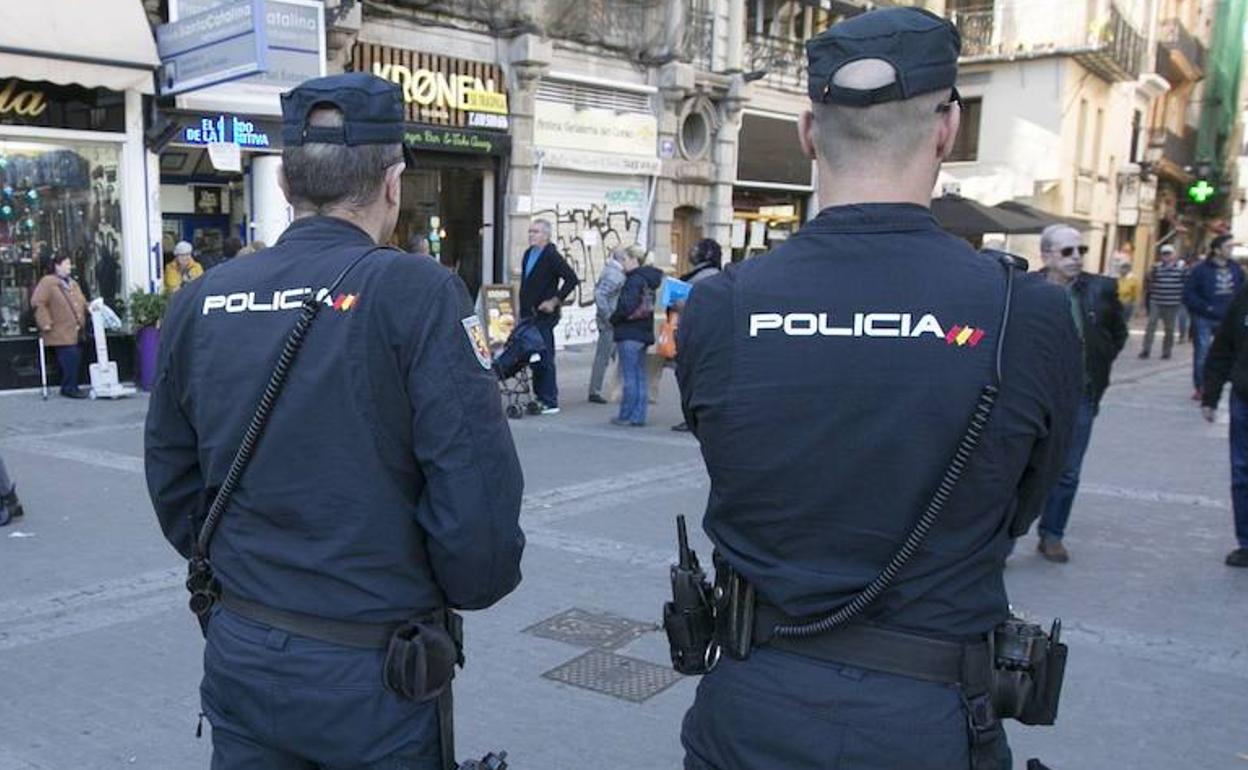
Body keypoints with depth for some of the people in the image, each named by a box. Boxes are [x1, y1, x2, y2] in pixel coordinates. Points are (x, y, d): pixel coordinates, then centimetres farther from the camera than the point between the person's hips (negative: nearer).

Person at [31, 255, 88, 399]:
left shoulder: (73, 284, 21)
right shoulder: (47, 282, -4)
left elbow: (82, 303, 28)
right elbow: (37, 303, -11)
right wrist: (45, 323, -16)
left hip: (74, 331, 8)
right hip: (60, 331, -8)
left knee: (76, 357, 4)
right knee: (70, 357, -15)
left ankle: (68, 387, 14)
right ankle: (70, 388, -7)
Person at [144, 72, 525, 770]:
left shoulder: (199, 303, -2)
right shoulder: (417, 295, -17)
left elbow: (174, 486, 6)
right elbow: (480, 494, -21)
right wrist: (472, 587, -2)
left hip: (240, 656, 4)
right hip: (376, 676, -4)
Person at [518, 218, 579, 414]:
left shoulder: (552, 256, -10)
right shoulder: (528, 254, 15)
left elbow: (572, 279, -16)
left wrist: (555, 301, -15)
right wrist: (523, 313, 17)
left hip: (544, 316, -8)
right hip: (528, 316, 8)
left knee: (544, 359, -6)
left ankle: (550, 402, 0)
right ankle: (540, 397, 19)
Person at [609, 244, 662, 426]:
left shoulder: (635, 280, -14)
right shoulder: (648, 279, 14)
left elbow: (627, 307, -22)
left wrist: (613, 319, -5)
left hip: (630, 335, -9)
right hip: (644, 333, 9)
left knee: (629, 377, -3)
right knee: (640, 377, 11)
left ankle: (627, 415, 3)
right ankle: (638, 416, 15)